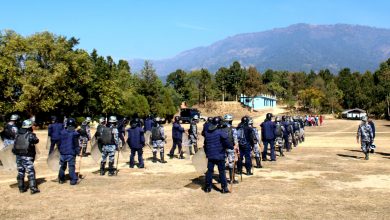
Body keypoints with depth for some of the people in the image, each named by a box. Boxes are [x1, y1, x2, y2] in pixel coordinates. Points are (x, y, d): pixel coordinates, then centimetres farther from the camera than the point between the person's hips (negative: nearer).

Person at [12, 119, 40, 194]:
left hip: (18, 156, 6)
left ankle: (21, 188, 21)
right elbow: (36, 140, -2)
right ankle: (33, 188, -4)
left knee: (20, 172, 15)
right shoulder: (30, 135, -12)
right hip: (27, 157, -6)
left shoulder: (17, 134, 6)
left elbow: (15, 144, 9)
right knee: (31, 172, -1)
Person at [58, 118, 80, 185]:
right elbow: (76, 144, -10)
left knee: (62, 166, 17)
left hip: (62, 152, 5)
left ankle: (61, 179, 24)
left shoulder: (62, 132, 3)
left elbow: (59, 143, 10)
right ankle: (73, 180, 0)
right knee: (71, 167, -1)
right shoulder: (75, 133, -12)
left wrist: (60, 150, 21)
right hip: (71, 153, -5)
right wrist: (78, 152, 0)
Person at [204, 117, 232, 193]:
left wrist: (207, 153, 25)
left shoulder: (207, 132, 4)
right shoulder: (221, 133, -15)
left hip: (210, 155, 5)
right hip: (219, 155, -4)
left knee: (209, 171, 11)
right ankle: (224, 187, 7)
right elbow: (226, 143, -12)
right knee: (222, 172, 4)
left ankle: (207, 187, 15)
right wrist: (232, 147, 6)